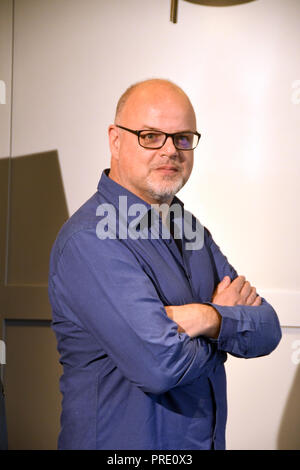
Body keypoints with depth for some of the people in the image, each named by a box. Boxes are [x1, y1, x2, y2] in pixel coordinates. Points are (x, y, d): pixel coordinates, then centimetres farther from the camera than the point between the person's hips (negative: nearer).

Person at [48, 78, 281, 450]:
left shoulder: (188, 226, 5)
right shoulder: (90, 240, -21)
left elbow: (268, 330, -2)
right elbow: (160, 364, -30)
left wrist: (209, 319, -22)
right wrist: (232, 321, -12)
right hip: (120, 441, -7)